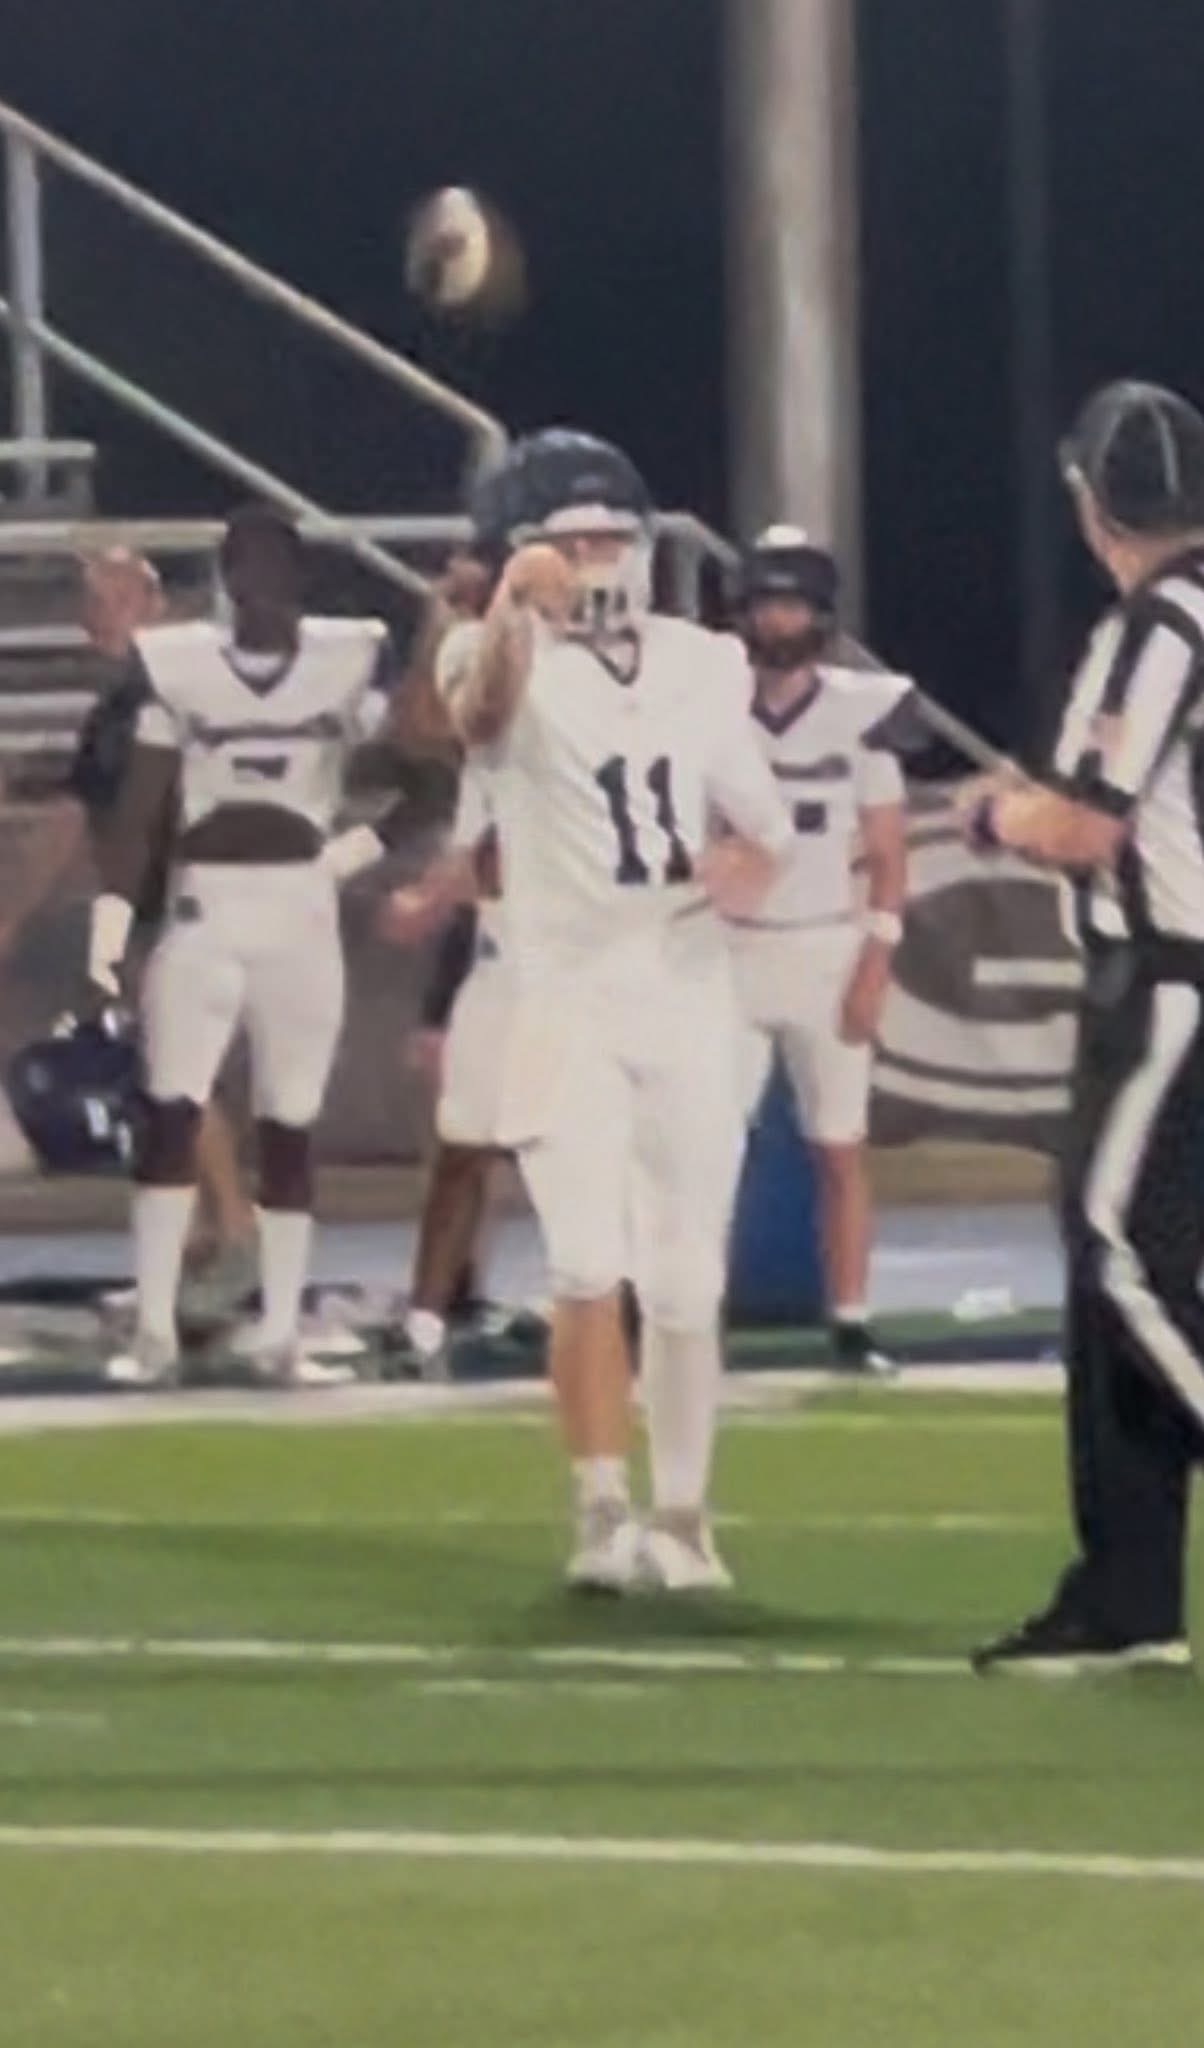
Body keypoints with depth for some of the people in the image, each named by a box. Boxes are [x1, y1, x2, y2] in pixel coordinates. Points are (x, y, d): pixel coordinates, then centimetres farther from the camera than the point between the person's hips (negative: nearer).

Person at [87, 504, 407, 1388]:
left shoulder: (352, 661, -1)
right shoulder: (177, 665, -1)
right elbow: (140, 808, -2)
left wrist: (364, 847, -9)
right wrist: (110, 926, -9)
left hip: (301, 915, 1)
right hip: (203, 912, -1)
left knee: (290, 1127, 5)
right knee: (170, 1114, -8)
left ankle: (280, 1332, 11)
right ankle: (155, 1330, -6)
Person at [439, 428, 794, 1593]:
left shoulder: (698, 667, 7)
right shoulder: (513, 659, -9)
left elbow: (761, 815, 16)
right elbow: (479, 711, -34)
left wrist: (755, 860, -10)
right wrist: (513, 609, -57)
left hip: (688, 997, 4)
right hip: (568, 1003, -4)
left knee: (686, 1280, 9)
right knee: (590, 1265, -16)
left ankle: (682, 1518, 20)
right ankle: (603, 1515, -12)